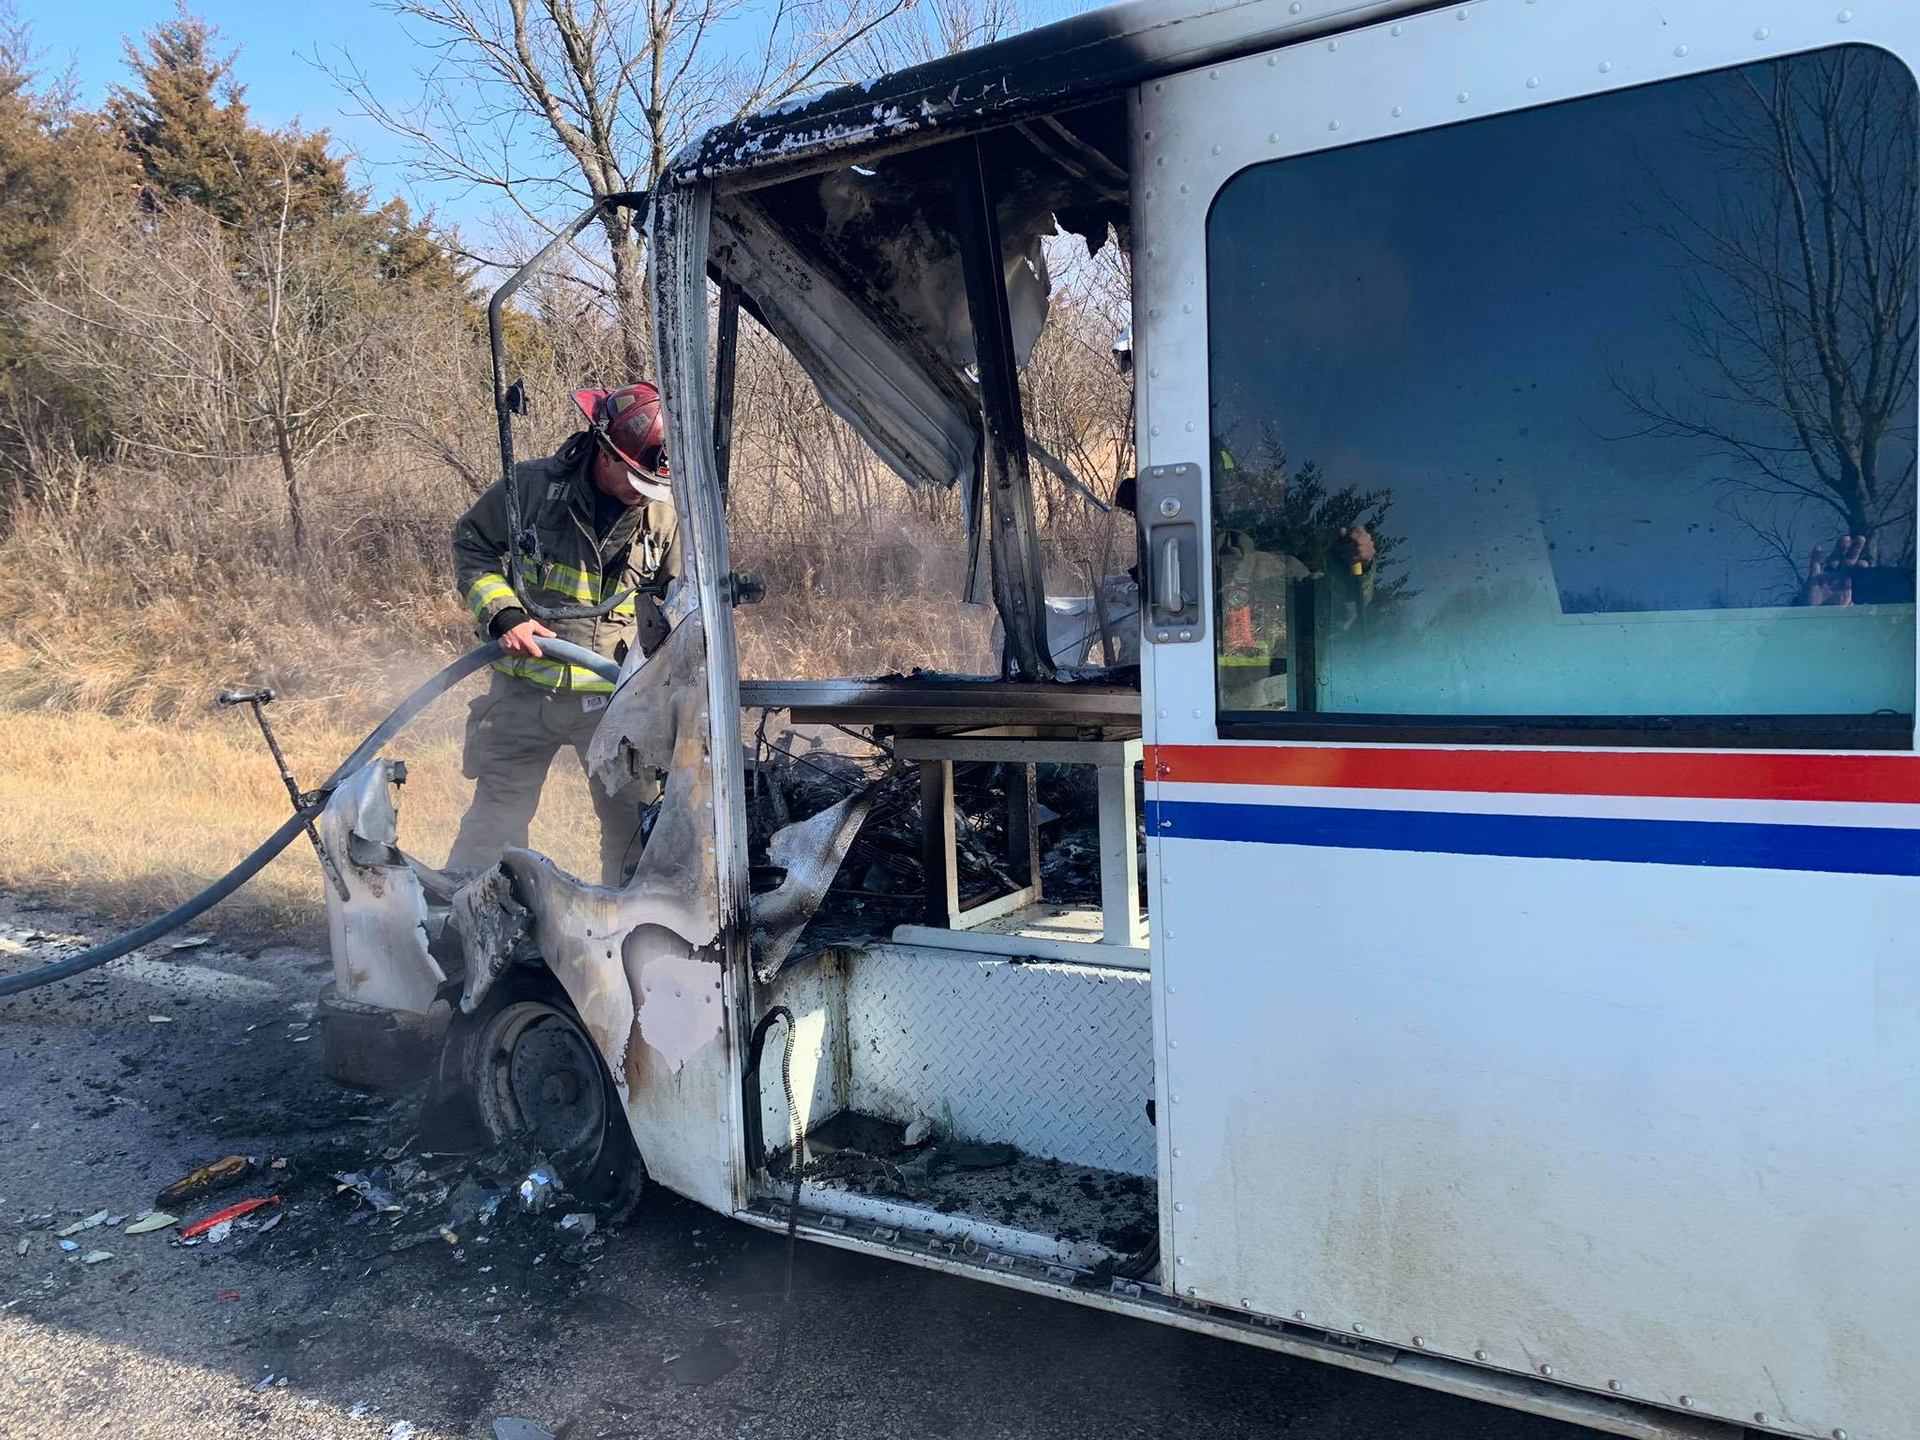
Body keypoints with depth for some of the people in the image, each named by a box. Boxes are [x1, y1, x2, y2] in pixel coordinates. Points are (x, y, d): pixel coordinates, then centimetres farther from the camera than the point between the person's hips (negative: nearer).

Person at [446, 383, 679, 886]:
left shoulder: (664, 511, 2)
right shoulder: (532, 485, -6)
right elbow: (470, 546, 5)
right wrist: (502, 615, -10)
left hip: (619, 699, 2)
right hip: (528, 690, -2)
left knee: (636, 827, 8)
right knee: (495, 819, 5)